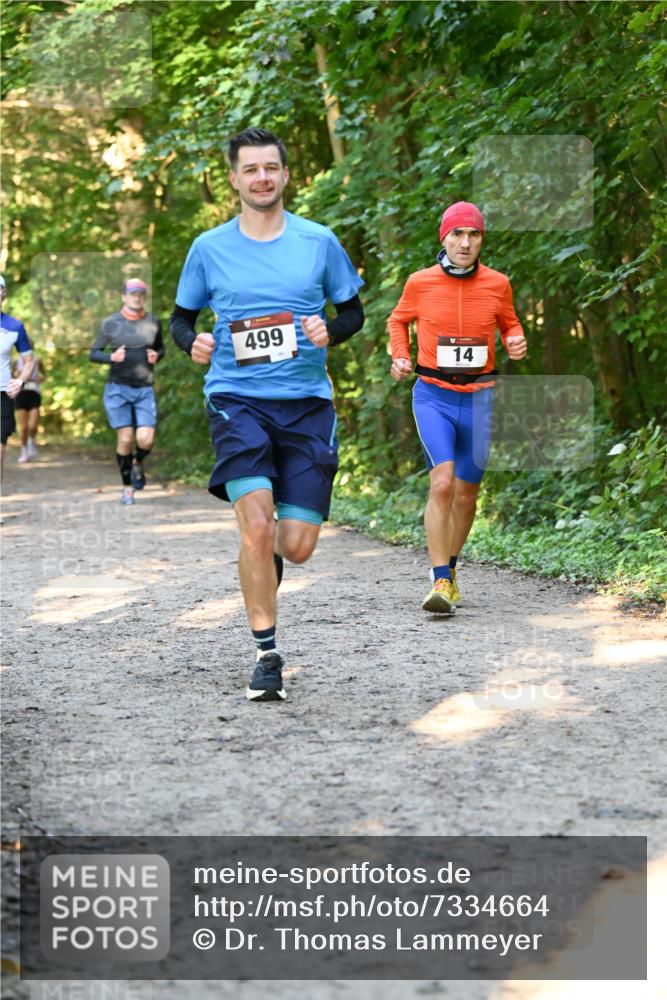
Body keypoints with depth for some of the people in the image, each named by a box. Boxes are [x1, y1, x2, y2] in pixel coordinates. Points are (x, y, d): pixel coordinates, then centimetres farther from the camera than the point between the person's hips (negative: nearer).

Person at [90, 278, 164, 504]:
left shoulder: (153, 322, 6)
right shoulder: (111, 323, -1)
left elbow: (160, 348, 21)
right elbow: (94, 353, 4)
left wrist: (156, 356, -3)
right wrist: (111, 357, -17)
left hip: (145, 390, 2)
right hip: (118, 389, -2)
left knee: (146, 440, -11)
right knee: (125, 439, -6)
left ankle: (138, 463, 25)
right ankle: (127, 487, 11)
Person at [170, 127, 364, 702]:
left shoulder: (319, 242, 5)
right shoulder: (209, 248, 5)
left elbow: (353, 311, 14)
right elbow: (181, 316, 15)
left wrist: (330, 332, -8)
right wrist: (191, 343, -7)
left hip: (306, 402, 1)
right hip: (237, 399, -1)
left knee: (298, 547, -3)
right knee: (256, 526, -19)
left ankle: (268, 555, 36)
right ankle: (266, 655, -5)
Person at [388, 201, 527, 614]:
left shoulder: (497, 284, 0)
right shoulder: (420, 282, -3)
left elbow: (510, 324, 18)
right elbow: (398, 320, 16)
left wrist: (517, 343, -4)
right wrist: (400, 356, -1)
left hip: (478, 398, 3)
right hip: (433, 395, -2)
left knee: (466, 493, 11)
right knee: (442, 483, -20)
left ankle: (450, 568, 34)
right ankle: (440, 582, -19)